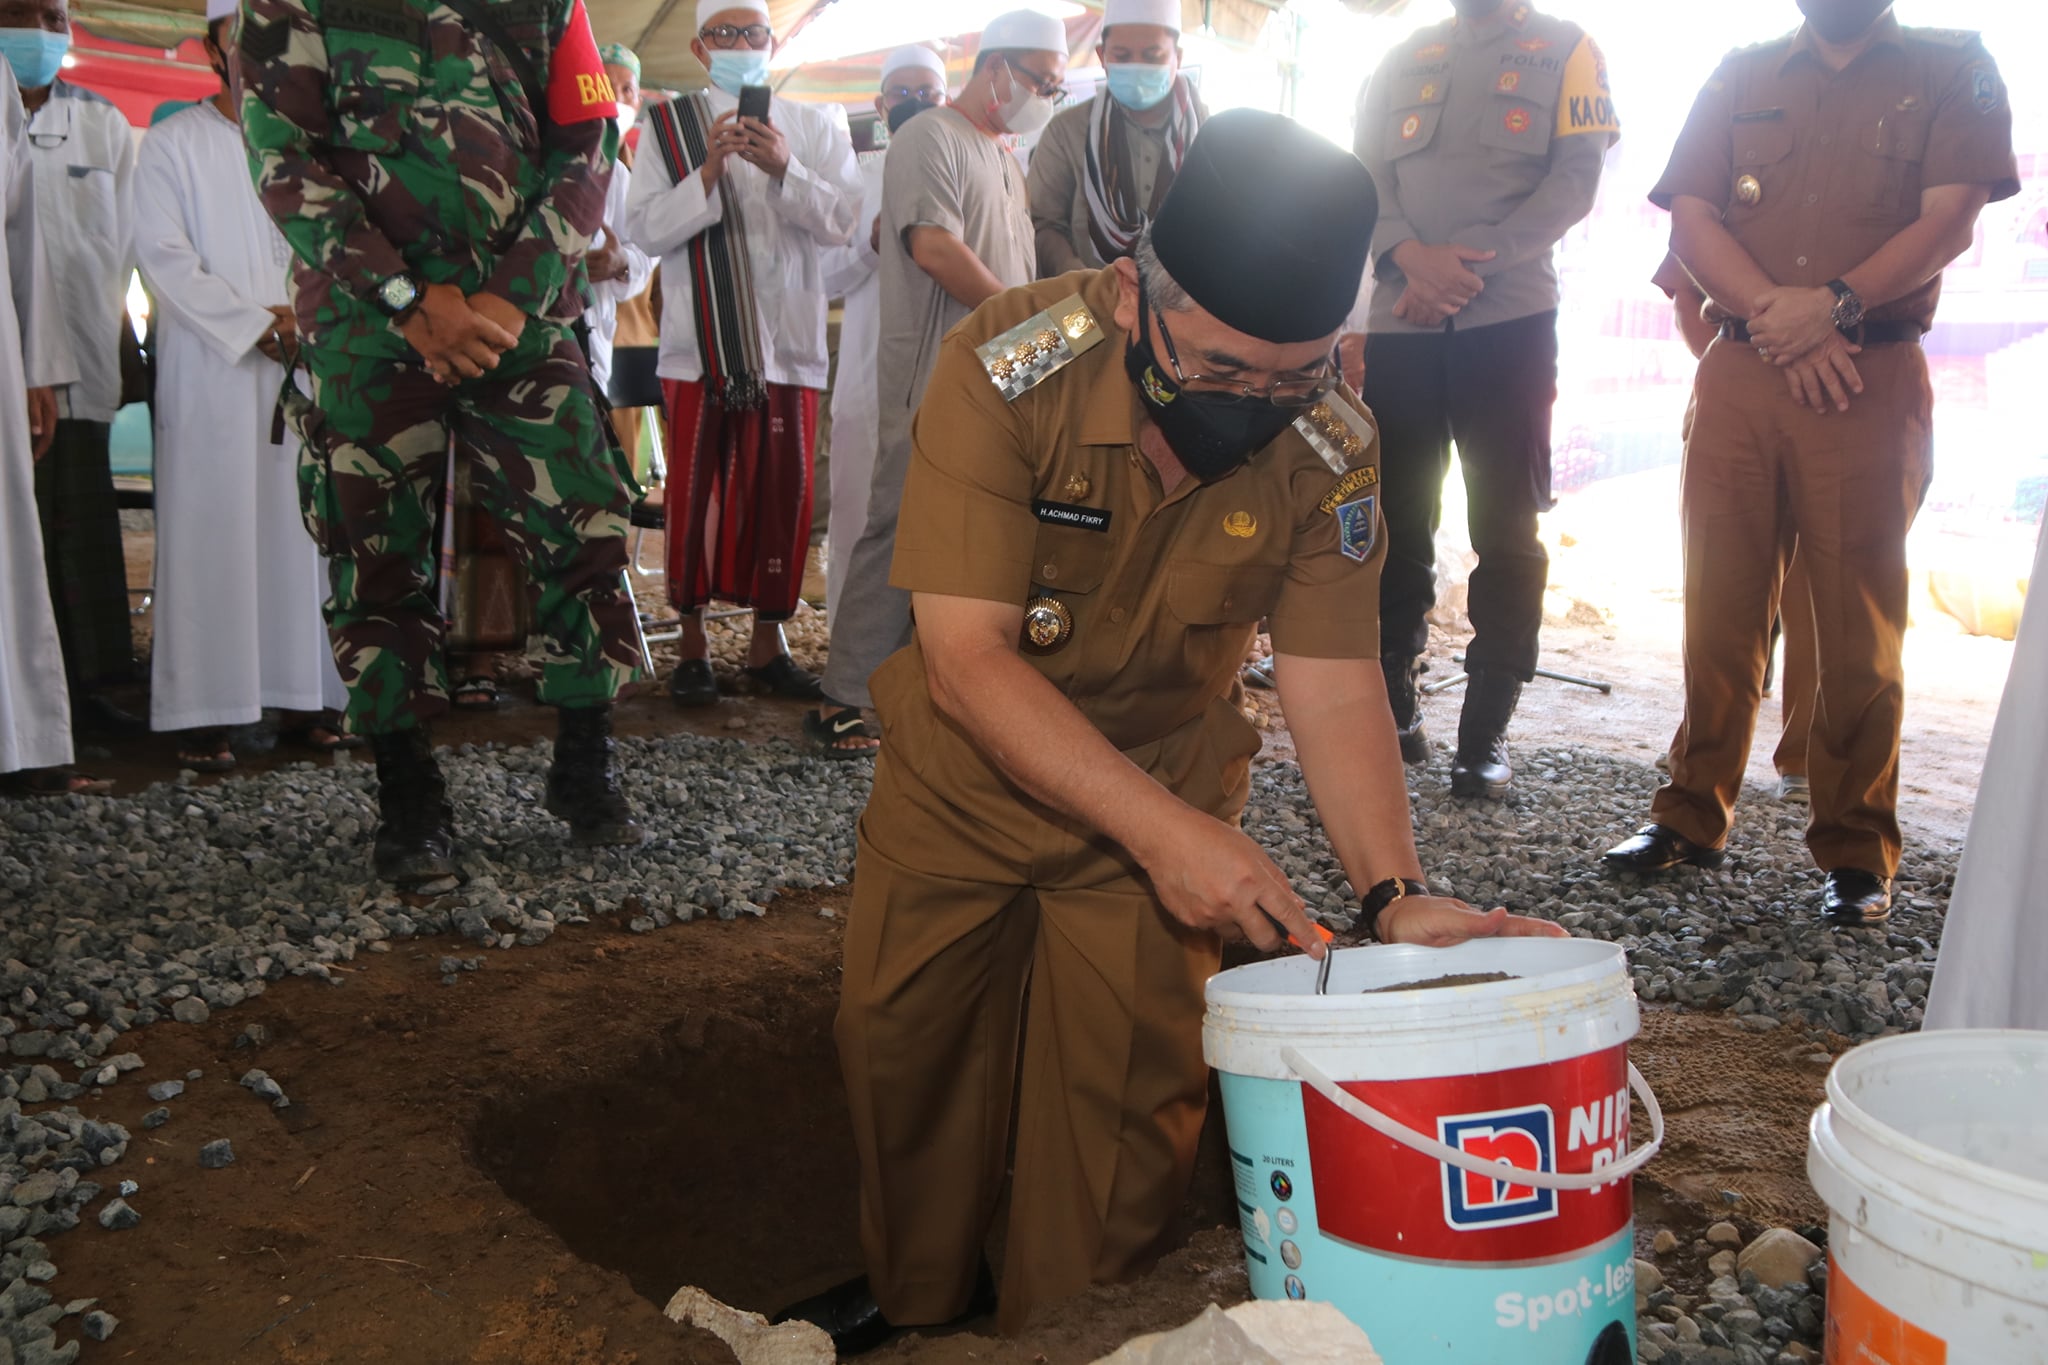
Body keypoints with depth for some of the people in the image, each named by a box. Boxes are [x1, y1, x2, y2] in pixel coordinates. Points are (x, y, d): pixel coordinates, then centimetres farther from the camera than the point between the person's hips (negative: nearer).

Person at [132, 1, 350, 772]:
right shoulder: (174, 144, 5)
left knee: (301, 531, 1)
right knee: (211, 538, -4)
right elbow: (163, 254, -4)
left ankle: (303, 693, 6)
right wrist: (255, 324, -12)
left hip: (305, 368, 3)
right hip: (210, 372, -3)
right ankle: (203, 711, -3)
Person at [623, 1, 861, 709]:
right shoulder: (668, 124, 10)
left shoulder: (814, 124, 13)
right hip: (699, 343, -1)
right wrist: (710, 168, -12)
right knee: (695, 491, 0)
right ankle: (693, 644, 11)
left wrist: (784, 169, -15)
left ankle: (768, 642, 16)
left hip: (788, 342, 1)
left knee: (782, 491, 4)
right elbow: (646, 228, 0)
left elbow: (841, 222, 0)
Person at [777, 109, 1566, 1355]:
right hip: (962, 773, 0)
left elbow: (1332, 680, -17)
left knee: (1128, 1089, 0)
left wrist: (1396, 892, -33)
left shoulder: (1332, 446, -22)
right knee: (900, 1035, 11)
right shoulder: (1010, 367, -30)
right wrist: (1161, 831, -39)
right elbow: (967, 657, -32)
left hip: (1167, 779, 1)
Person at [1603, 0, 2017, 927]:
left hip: (1873, 380, -2)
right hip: (1739, 371, 2)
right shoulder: (1742, 76, 16)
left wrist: (1835, 304, -19)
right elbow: (1690, 218, 3)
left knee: (1859, 624, -2)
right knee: (1719, 608, 4)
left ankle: (1856, 851, 6)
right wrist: (1777, 313, -11)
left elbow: (1950, 223, -3)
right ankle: (1692, 816, 14)